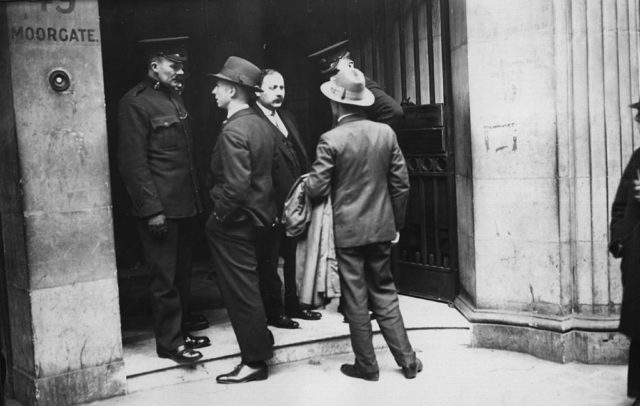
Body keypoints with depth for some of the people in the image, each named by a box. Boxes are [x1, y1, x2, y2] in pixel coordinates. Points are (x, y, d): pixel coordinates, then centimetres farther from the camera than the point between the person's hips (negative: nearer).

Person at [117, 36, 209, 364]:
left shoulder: (174, 97, 14)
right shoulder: (135, 103, -11)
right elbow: (134, 162, -15)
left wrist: (196, 197, 12)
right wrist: (152, 210, -17)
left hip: (185, 203, 8)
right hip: (160, 207, -8)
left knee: (182, 274, 15)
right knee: (164, 278, 1)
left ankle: (179, 331, 27)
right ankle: (168, 342, 12)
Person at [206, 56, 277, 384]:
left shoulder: (232, 131, -21)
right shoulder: (261, 124, 6)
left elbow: (237, 184, -27)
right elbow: (274, 166, 16)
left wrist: (219, 215, -14)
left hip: (235, 223, -9)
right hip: (261, 217, 9)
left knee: (241, 292, 2)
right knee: (249, 287, 22)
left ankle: (255, 362, 13)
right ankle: (261, 345, 34)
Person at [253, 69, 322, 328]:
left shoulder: (286, 118, 14)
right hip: (271, 204, -9)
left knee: (295, 257, 18)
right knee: (270, 261, 6)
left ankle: (293, 304, 33)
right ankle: (274, 312, 18)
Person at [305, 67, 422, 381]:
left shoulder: (330, 140, -14)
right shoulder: (385, 132, -2)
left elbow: (317, 190, -11)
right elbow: (401, 184, 2)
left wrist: (308, 182, 12)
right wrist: (396, 223, 12)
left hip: (347, 231, -4)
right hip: (381, 227, 4)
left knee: (356, 300, 7)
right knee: (385, 293, 16)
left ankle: (367, 365, 16)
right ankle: (407, 360, 18)